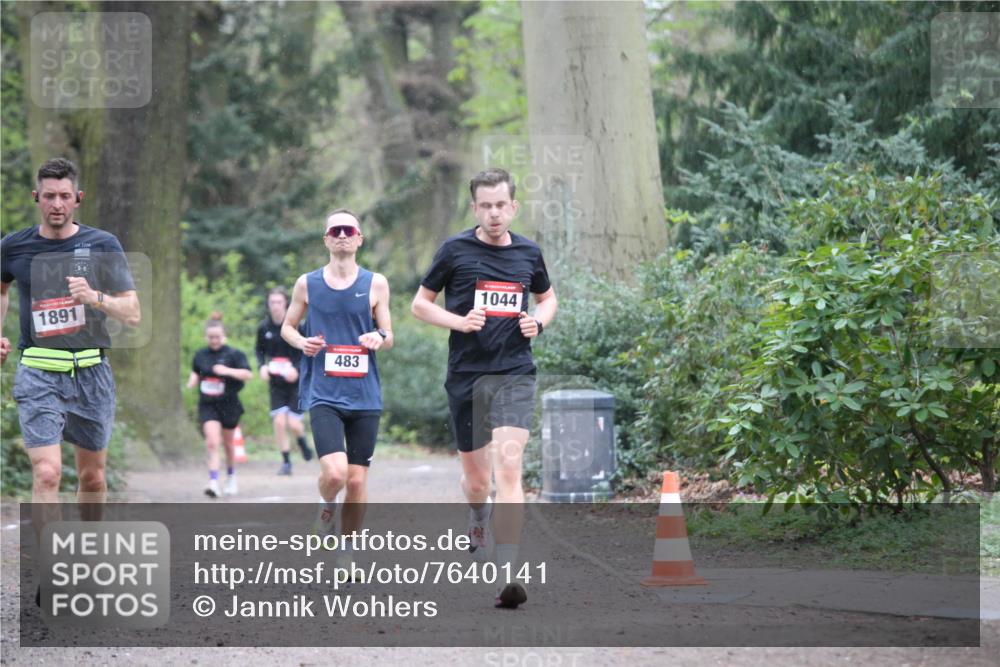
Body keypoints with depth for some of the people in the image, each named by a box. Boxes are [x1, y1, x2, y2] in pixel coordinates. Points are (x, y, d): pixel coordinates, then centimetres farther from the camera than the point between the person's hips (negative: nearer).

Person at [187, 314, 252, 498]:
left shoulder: (233, 354, -7)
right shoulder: (200, 355, 4)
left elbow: (248, 374, -16)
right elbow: (195, 372, 22)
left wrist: (228, 371, -29)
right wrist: (192, 382, 0)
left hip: (229, 405, -1)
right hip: (207, 405, 1)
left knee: (228, 444, 15)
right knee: (212, 443, -15)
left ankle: (231, 479, 37)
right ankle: (213, 483, -21)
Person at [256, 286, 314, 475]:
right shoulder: (264, 327, 0)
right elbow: (260, 350, 15)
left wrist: (298, 369, -20)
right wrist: (262, 366, -4)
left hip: (296, 382, -3)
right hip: (276, 382, 3)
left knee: (294, 423, -7)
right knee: (279, 421, -8)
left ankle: (303, 443, 29)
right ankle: (286, 462, 5)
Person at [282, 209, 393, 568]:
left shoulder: (375, 283, 5)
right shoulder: (307, 283, 4)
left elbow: (388, 336, 12)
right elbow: (287, 326, 16)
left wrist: (379, 337, -12)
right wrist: (301, 342, -6)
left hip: (364, 395, 1)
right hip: (324, 394, -1)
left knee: (357, 480, 3)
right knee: (334, 472, -20)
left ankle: (347, 553, 19)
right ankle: (326, 504, 14)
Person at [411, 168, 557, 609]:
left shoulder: (528, 253, 6)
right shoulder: (455, 250, -1)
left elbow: (547, 297, 24)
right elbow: (420, 303, 5)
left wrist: (538, 321, 2)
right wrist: (460, 321, -12)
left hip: (515, 374, 0)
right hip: (466, 375, 0)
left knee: (509, 466, -18)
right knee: (476, 476, 10)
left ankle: (507, 574, -22)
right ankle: (478, 521, 48)